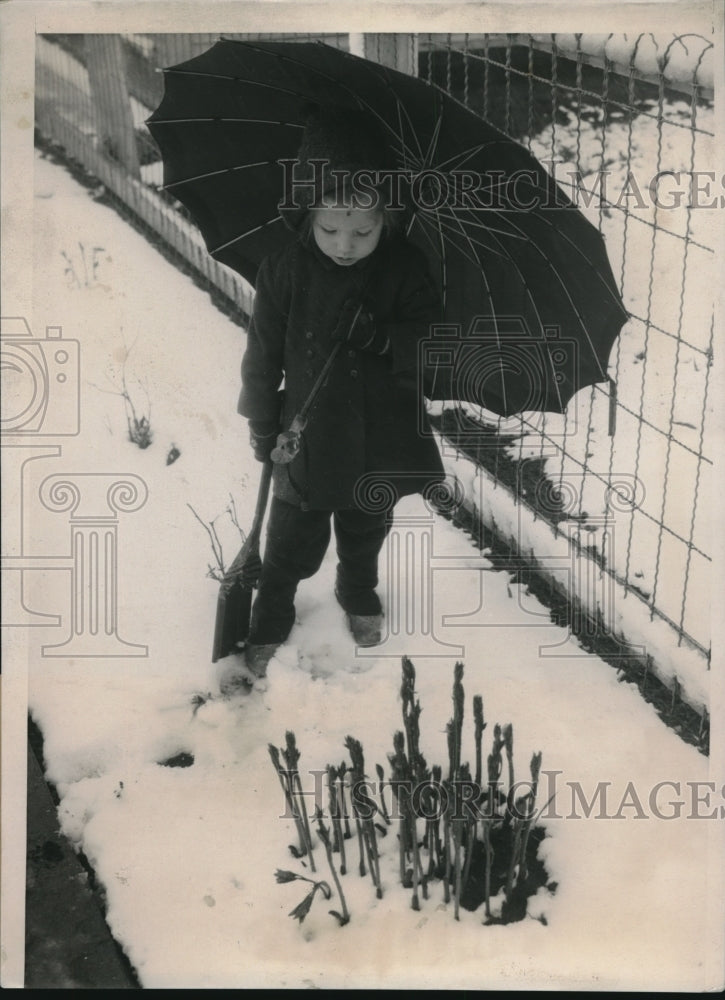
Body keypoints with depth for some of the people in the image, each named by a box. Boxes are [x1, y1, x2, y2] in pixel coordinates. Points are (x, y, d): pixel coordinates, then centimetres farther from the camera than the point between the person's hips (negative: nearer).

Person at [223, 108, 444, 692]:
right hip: (308, 439, -1)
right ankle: (271, 623, 36)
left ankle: (360, 597, 54)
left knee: (365, 534, 25)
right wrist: (263, 427, 0)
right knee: (293, 545, 10)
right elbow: (263, 355, -6)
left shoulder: (406, 267, -14)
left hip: (381, 441, 2)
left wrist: (381, 336, -33)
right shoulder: (285, 271, -15)